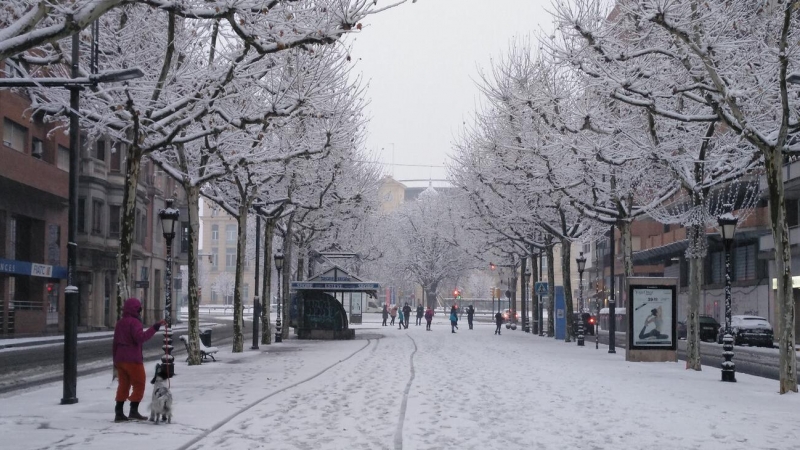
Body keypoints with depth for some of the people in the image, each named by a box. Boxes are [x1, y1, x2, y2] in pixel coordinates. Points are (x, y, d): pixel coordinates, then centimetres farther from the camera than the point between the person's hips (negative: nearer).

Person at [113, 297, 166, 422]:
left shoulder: (120, 323, 15)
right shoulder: (134, 322, -11)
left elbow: (115, 343, 18)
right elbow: (141, 337, -27)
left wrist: (115, 360, 23)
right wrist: (155, 328, -29)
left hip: (120, 359, 8)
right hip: (133, 360, -8)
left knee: (123, 385, 12)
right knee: (139, 385, 2)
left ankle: (119, 413, 9)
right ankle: (134, 411, -3)